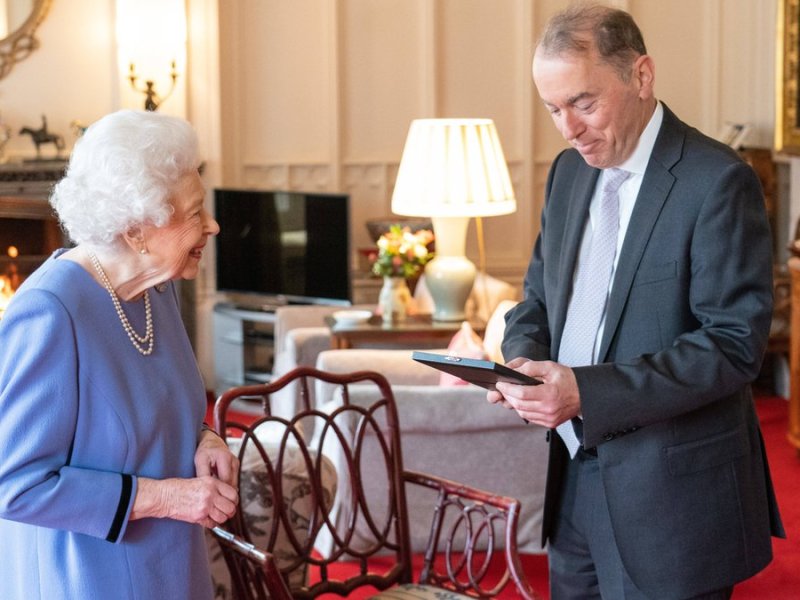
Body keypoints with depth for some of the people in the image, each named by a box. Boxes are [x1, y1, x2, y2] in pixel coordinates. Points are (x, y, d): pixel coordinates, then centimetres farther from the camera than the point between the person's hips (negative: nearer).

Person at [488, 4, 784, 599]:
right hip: (574, 481, 7)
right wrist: (523, 355, -7)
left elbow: (734, 343, -19)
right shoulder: (569, 171, 8)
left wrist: (589, 393, -26)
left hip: (670, 496, -6)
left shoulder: (717, 180, -15)